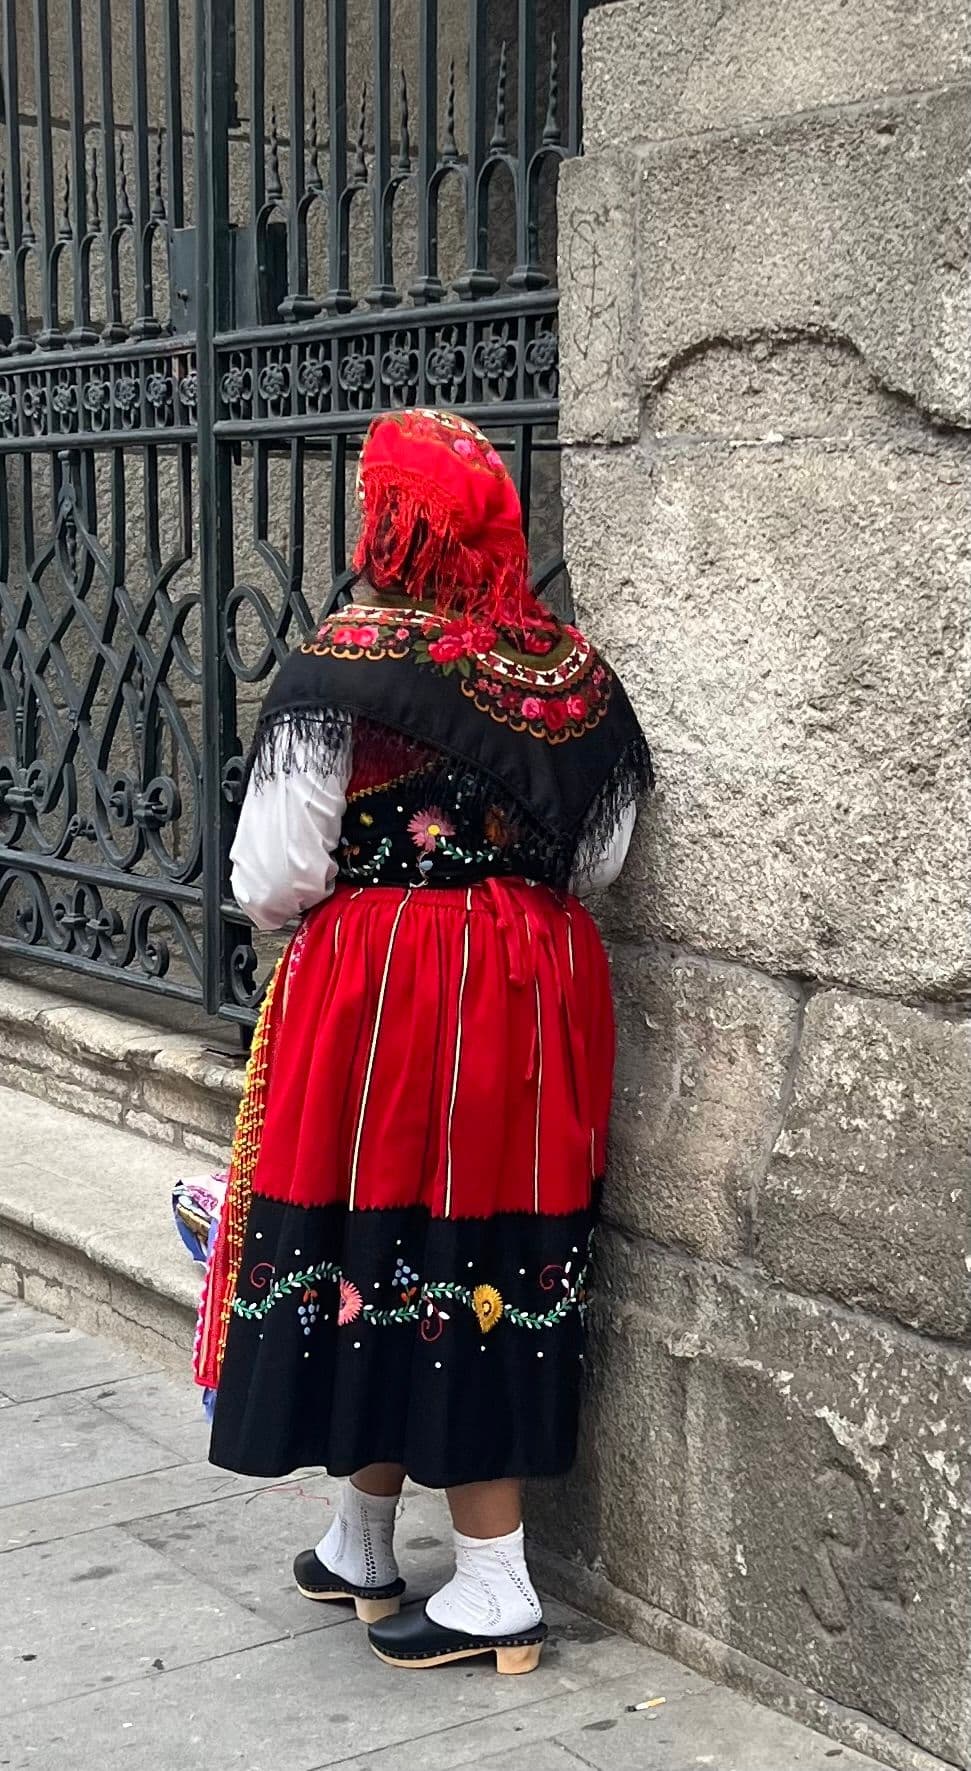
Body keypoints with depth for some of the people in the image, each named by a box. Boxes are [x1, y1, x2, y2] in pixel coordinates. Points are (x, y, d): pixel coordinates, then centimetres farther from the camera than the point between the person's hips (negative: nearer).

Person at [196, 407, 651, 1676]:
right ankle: (363, 1555, 29)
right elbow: (599, 861, 9)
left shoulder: (343, 669, -13)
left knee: (386, 1243, 7)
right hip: (536, 993, 6)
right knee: (500, 1254, 12)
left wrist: (312, 905, 10)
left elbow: (274, 878, -11)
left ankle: (497, 1589, 12)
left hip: (382, 991, -5)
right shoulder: (574, 672, 1)